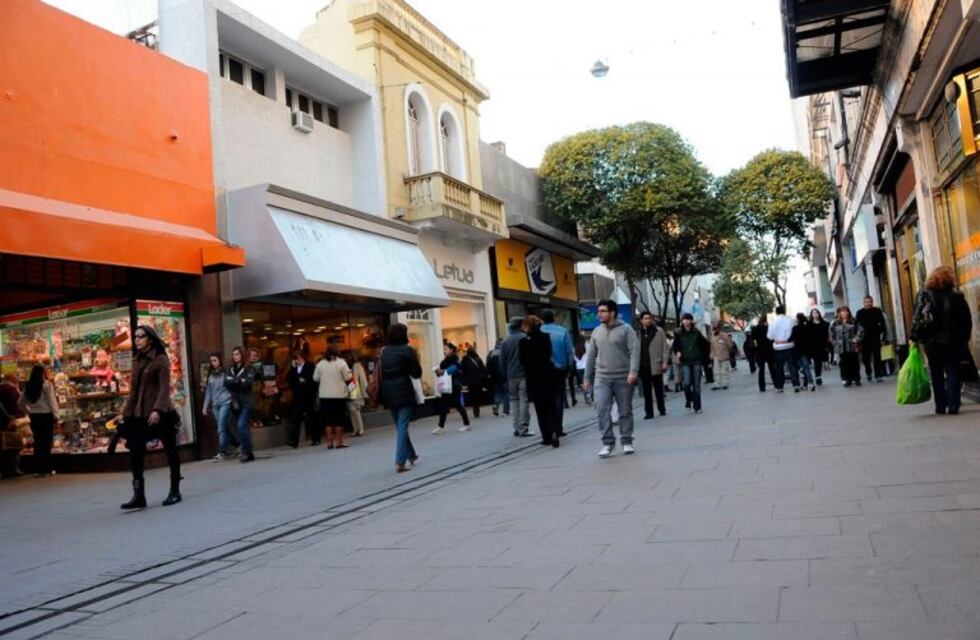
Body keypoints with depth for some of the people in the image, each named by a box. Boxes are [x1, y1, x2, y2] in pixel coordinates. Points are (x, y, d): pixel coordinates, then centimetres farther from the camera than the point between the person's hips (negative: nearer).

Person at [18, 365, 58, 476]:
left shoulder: (28, 386, 6)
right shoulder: (46, 385, -9)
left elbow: (20, 403, 9)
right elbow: (51, 400, -9)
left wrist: (27, 411, 20)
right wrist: (55, 414, -3)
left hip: (34, 416, 5)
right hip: (46, 415, -5)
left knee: (38, 442, 11)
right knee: (46, 442, 0)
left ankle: (38, 469, 13)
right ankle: (47, 469, 1)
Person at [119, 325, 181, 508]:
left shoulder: (161, 359, -6)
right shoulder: (137, 361, 13)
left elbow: (164, 388, -14)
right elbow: (134, 390, 16)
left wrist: (158, 410, -24)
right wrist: (126, 412, 12)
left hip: (160, 414, -6)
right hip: (139, 415, 6)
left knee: (170, 451, 5)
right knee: (135, 452, -3)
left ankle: (175, 492, 15)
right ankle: (139, 495, -1)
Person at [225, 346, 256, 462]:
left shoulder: (249, 369, -2)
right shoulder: (230, 369, 12)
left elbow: (248, 382, -16)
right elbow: (226, 382, -2)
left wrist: (234, 381, -11)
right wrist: (239, 381, -14)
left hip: (247, 401, -5)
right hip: (236, 402, 5)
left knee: (242, 425, -17)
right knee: (244, 427, 8)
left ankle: (247, 452, -11)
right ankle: (248, 453, 13)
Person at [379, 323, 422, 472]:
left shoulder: (384, 351, 8)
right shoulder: (408, 350, -8)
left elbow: (380, 373, 11)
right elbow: (416, 374, -8)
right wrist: (416, 359, 5)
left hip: (388, 393, 6)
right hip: (404, 392, -6)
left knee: (399, 426, 18)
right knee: (402, 427, -3)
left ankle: (411, 455, 32)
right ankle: (400, 462, -8)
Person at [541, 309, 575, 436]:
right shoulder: (563, 331, -2)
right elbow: (570, 352, -3)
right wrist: (569, 368, 5)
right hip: (559, 369, 0)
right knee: (558, 398, 7)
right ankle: (558, 428, 3)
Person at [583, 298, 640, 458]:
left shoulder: (626, 329, -2)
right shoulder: (596, 332, 12)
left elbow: (635, 351, -11)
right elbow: (591, 356, 15)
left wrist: (633, 371, -22)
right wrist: (587, 378, 14)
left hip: (623, 378, -3)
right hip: (602, 378, 3)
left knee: (625, 411, 6)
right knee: (602, 410, -10)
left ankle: (626, 442, 19)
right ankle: (608, 442, -3)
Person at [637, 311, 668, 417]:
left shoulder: (659, 331, 1)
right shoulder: (638, 333, 5)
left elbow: (665, 347, 0)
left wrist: (664, 362, -8)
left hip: (656, 365, -1)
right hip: (643, 366, 2)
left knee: (658, 389, 9)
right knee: (646, 391, 4)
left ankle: (662, 409, 22)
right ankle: (648, 412, 8)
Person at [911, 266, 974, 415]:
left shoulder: (923, 295, -4)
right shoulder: (957, 297, -5)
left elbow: (917, 318, -7)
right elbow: (967, 321, 0)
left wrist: (914, 337, -1)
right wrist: (964, 339, 10)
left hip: (932, 342, 1)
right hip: (954, 341, -1)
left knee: (937, 375, 11)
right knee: (953, 373, 5)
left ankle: (940, 406, 13)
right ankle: (953, 406, 0)